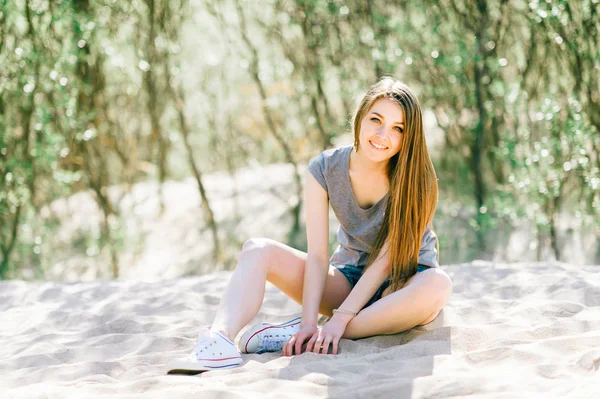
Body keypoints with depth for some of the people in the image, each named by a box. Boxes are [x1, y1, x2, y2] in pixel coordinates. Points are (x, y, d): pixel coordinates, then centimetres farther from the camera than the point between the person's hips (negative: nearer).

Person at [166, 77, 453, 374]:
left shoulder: (414, 178, -18)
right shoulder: (325, 169, -11)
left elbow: (387, 258, -21)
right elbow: (317, 256, -17)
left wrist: (339, 320, -28)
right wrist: (309, 322, -30)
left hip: (404, 282, -2)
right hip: (349, 279, 3)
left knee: (437, 285, -38)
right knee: (257, 250, -15)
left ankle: (301, 336, -36)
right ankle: (219, 341, -43)